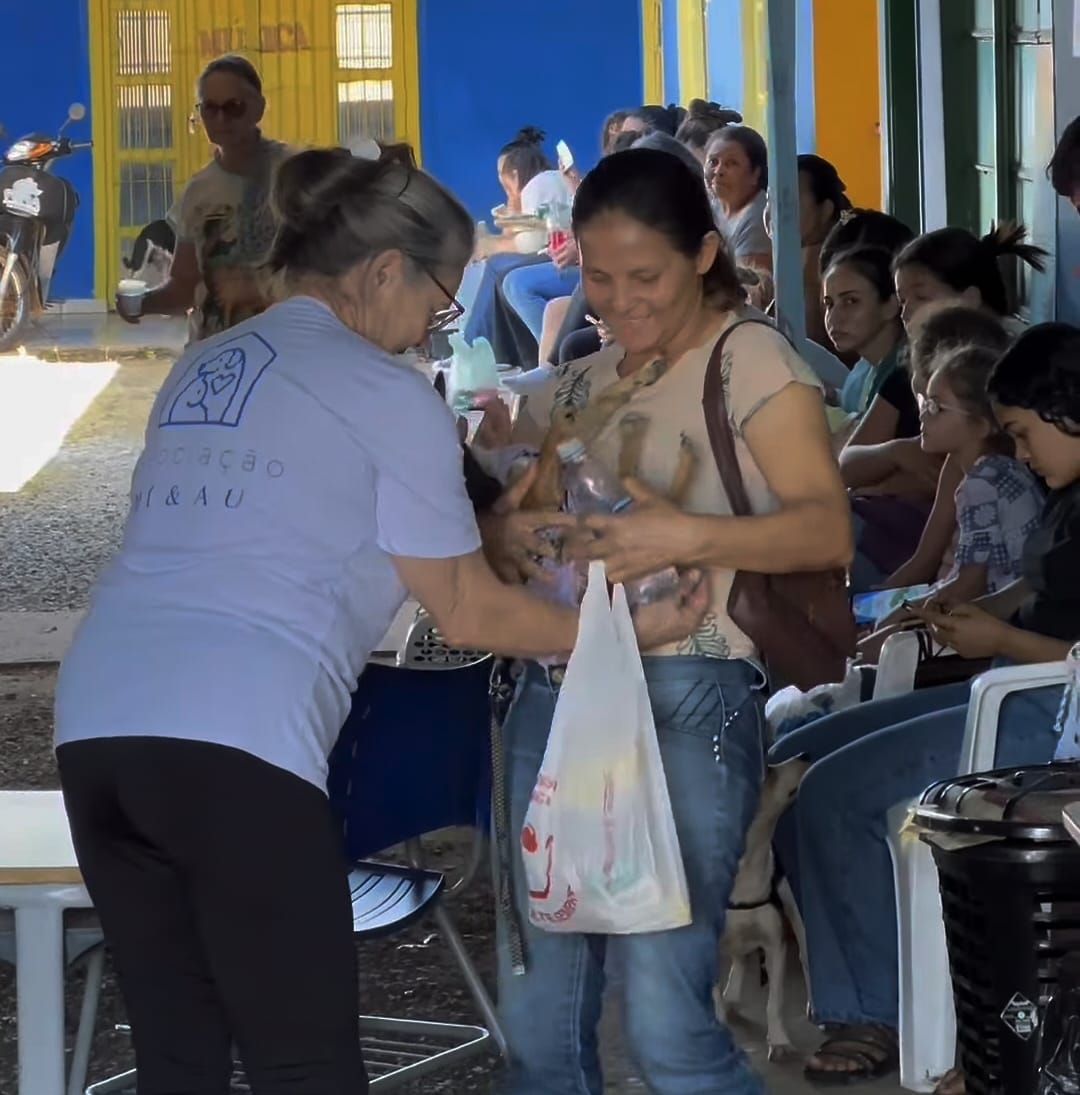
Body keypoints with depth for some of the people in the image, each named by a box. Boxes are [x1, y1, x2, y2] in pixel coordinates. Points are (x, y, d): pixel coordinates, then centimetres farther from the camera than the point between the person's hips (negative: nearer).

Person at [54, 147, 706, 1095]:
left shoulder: (201, 370, 23)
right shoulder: (388, 396, 3)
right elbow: (469, 615, 8)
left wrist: (480, 535, 34)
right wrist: (628, 631, 19)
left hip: (96, 724, 7)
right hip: (233, 743, -7)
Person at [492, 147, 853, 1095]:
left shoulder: (750, 358, -1)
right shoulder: (582, 383, 18)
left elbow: (828, 530, -11)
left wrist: (686, 536, -26)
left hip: (684, 700, -7)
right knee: (536, 1018, 6)